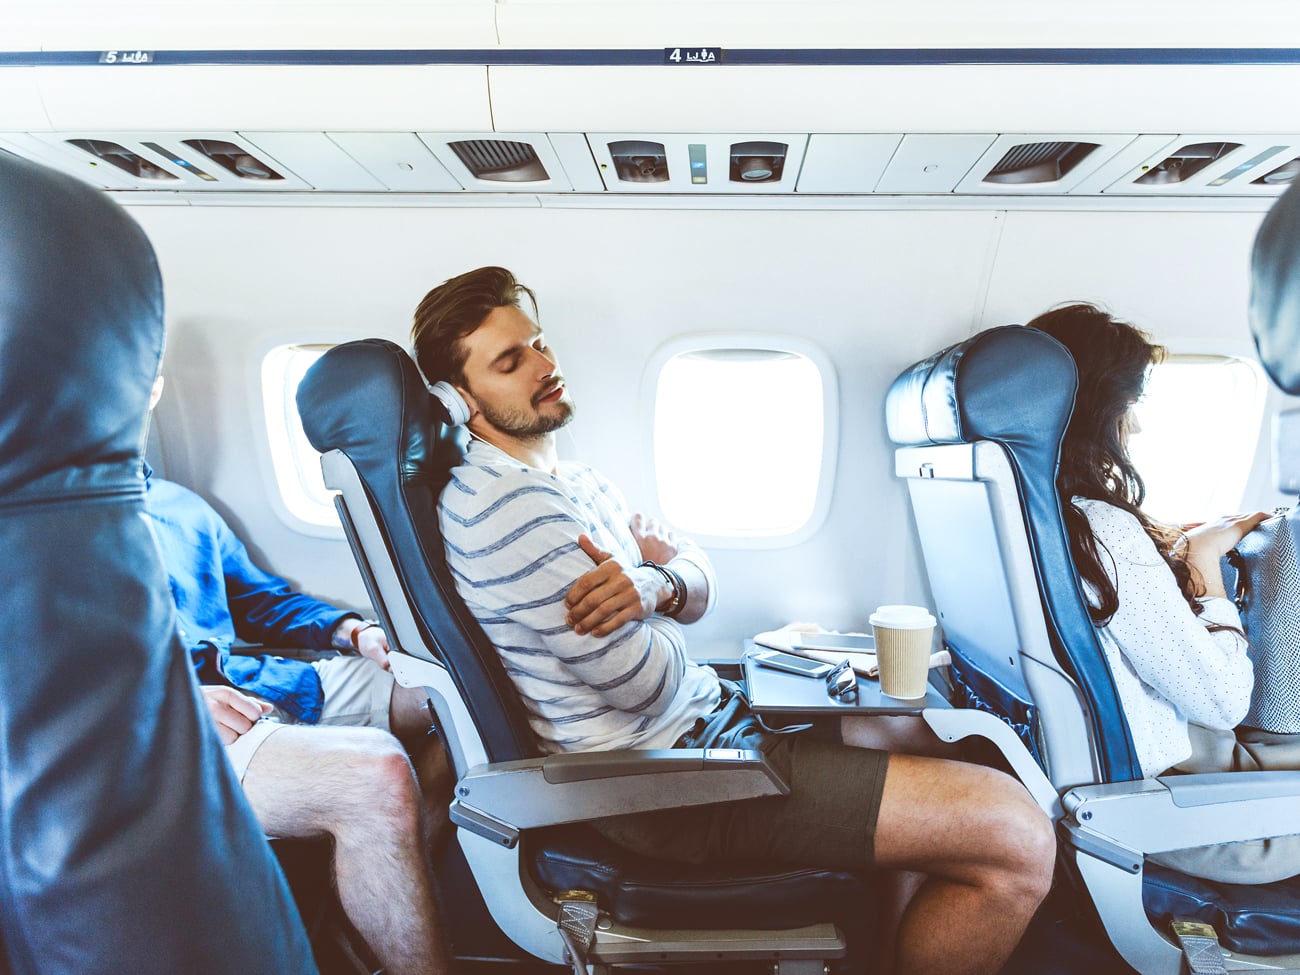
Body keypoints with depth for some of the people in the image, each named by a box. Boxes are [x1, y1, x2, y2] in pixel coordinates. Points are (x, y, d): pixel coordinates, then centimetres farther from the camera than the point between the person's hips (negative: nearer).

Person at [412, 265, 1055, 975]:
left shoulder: (576, 483, 14)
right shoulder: (507, 504, -19)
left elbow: (701, 585, 11)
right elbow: (650, 683, -21)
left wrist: (656, 585, -13)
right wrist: (657, 568, -2)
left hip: (708, 714, 10)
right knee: (1016, 836, -15)